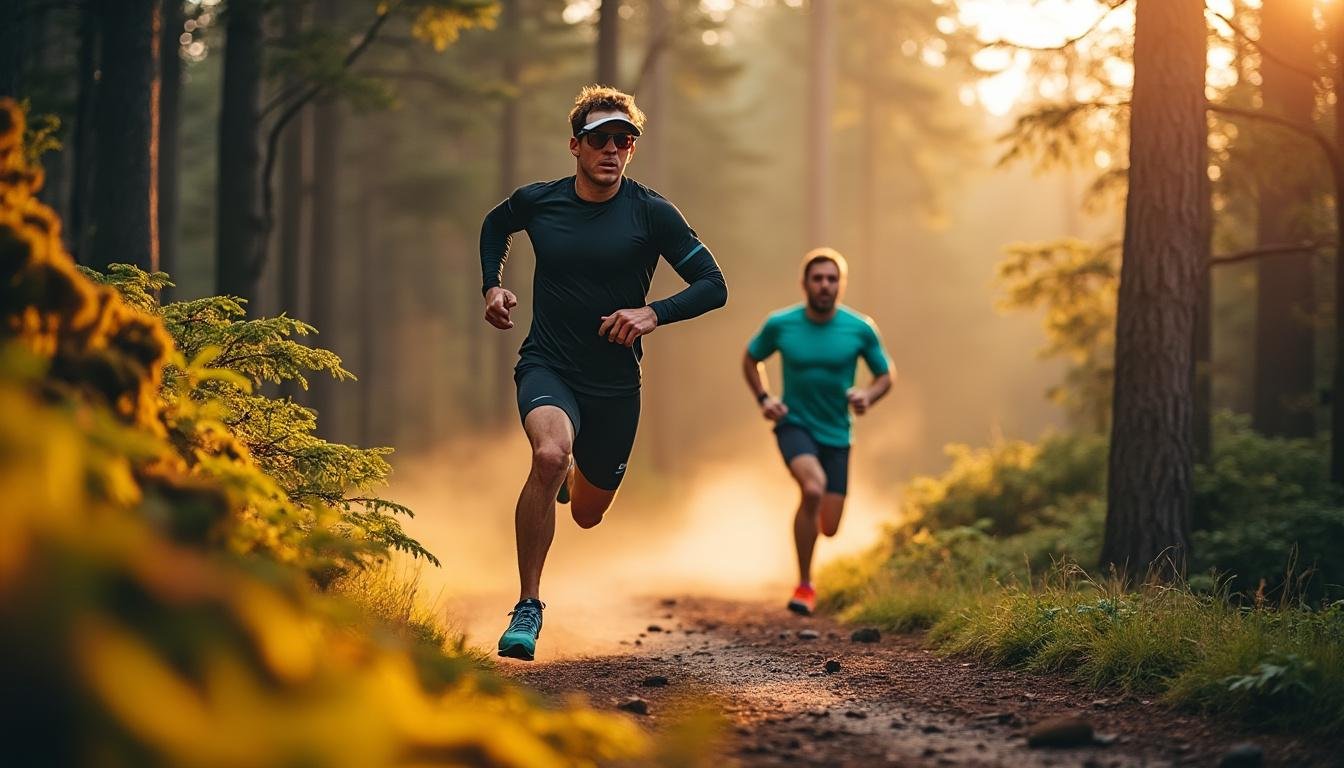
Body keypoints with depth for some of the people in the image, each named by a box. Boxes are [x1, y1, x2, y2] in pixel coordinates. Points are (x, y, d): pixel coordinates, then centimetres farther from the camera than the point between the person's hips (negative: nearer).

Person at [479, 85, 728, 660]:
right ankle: (527, 607, -22)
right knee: (550, 454, -34)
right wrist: (493, 287, 8)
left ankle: (576, 477, 55)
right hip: (547, 365, -1)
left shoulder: (651, 213, -8)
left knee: (587, 513, 13)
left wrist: (653, 314, -23)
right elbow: (494, 225, 21)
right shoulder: (537, 201, -3)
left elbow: (713, 285, -8)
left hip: (615, 381, 1)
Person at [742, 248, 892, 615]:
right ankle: (804, 585, -18)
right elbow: (751, 360, 12)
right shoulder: (780, 324, -6)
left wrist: (867, 396, -15)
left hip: (836, 434, 2)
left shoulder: (860, 329, -6)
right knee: (813, 487, -32)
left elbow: (885, 377, 7)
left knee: (829, 528, 0)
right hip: (794, 424, -2)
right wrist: (763, 398, -4)